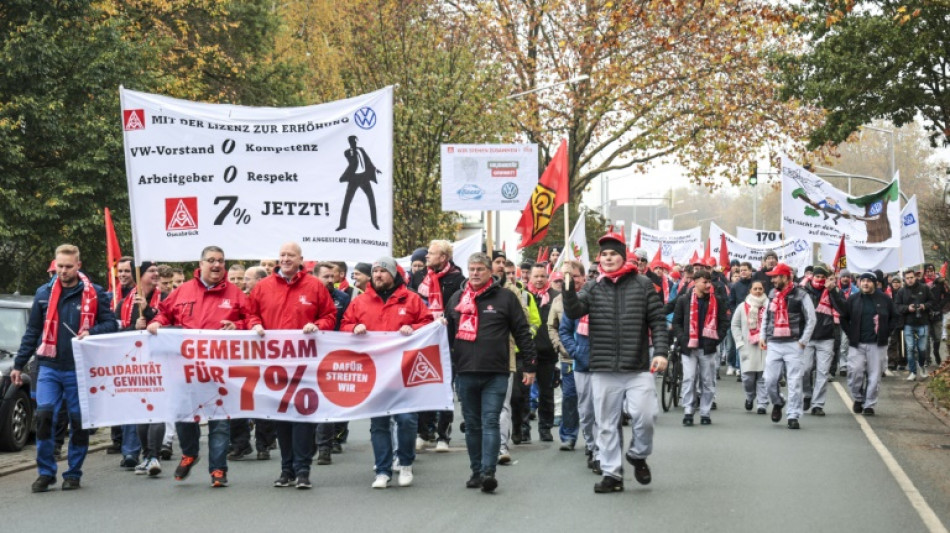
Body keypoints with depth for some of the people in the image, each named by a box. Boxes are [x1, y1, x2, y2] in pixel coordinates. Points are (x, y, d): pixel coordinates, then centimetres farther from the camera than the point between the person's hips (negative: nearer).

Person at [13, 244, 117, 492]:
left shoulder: (95, 294, 1)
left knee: (79, 422, 3)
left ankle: (73, 473, 16)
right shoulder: (44, 293, 8)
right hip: (49, 368, 1)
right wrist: (18, 365, 11)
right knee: (44, 416, -11)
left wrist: (91, 333, -17)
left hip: (80, 369, -1)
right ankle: (46, 472, 0)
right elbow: (32, 332, 13)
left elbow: (110, 324, 3)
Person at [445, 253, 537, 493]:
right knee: (472, 425, 9)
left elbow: (522, 333, 2)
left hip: (496, 374, -4)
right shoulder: (457, 298, 13)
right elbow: (448, 333, 20)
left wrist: (529, 365, 0)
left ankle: (488, 471, -13)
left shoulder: (505, 297, 1)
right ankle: (476, 471, 17)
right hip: (465, 373, 4)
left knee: (490, 422, -9)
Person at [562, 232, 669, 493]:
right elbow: (573, 311, -6)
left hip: (638, 369, -2)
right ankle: (611, 474, 17)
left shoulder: (642, 285, 4)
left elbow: (658, 321, 3)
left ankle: (638, 455, 16)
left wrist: (661, 351, -8)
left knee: (644, 416, -13)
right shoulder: (593, 288, 8)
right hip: (603, 371, 2)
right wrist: (569, 285, -21)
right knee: (606, 425, 6)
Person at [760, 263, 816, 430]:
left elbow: (811, 319, -4)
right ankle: (777, 403, 29)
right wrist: (763, 337, 13)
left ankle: (794, 416, 2)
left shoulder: (800, 295, -6)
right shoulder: (772, 295, 12)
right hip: (773, 345, 5)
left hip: (793, 345, -5)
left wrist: (803, 341, -8)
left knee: (794, 382, -5)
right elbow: (766, 317, 22)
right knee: (770, 380, 1)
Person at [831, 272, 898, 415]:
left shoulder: (884, 300, 3)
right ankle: (858, 398, 15)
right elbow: (843, 316, 9)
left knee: (874, 375, 1)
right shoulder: (853, 299, 4)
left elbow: (894, 318, 11)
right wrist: (850, 333, -1)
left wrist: (885, 332, 1)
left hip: (876, 344, 0)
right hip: (857, 344, 0)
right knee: (855, 371, -8)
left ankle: (869, 404, 11)